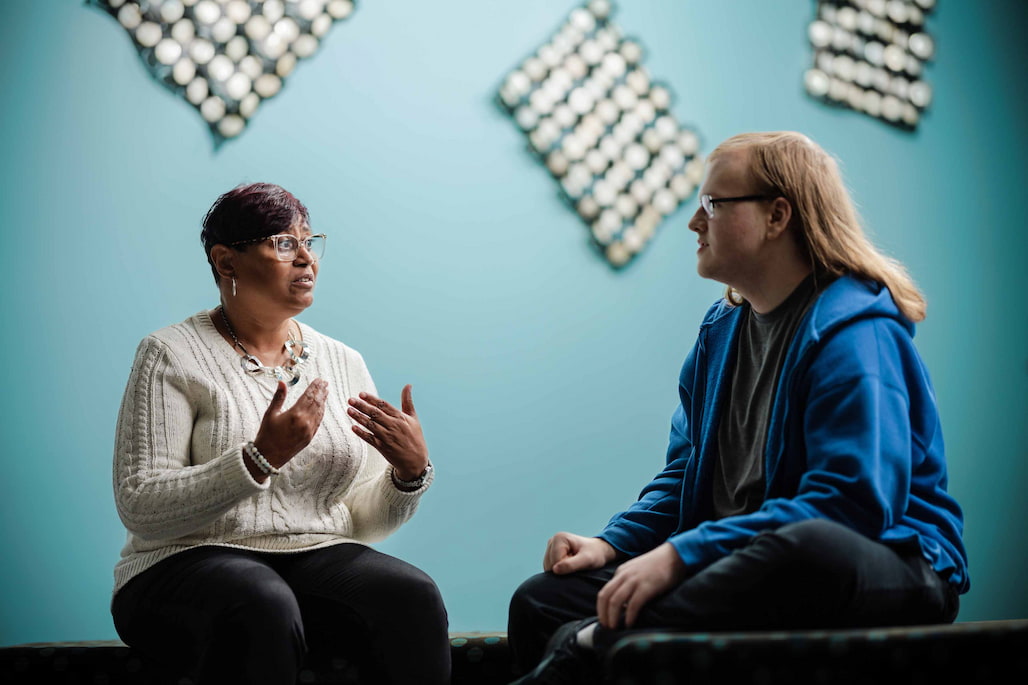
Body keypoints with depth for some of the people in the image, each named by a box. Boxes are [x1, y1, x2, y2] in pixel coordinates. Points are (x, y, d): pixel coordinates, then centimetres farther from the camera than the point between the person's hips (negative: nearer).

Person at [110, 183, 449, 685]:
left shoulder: (343, 363, 14)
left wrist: (410, 471, -9)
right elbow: (139, 508, -13)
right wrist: (262, 458, -23)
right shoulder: (171, 355, -2)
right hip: (190, 563, -4)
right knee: (262, 607, -38)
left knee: (412, 595, -27)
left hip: (320, 560, 4)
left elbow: (366, 521, 13)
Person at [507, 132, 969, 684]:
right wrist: (612, 543, 0)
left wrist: (679, 556, -28)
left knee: (811, 547, -44)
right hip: (744, 560, 8)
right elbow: (686, 475, 22)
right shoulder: (721, 331, 16)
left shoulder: (854, 332, -13)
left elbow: (850, 501, -25)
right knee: (541, 600, -7)